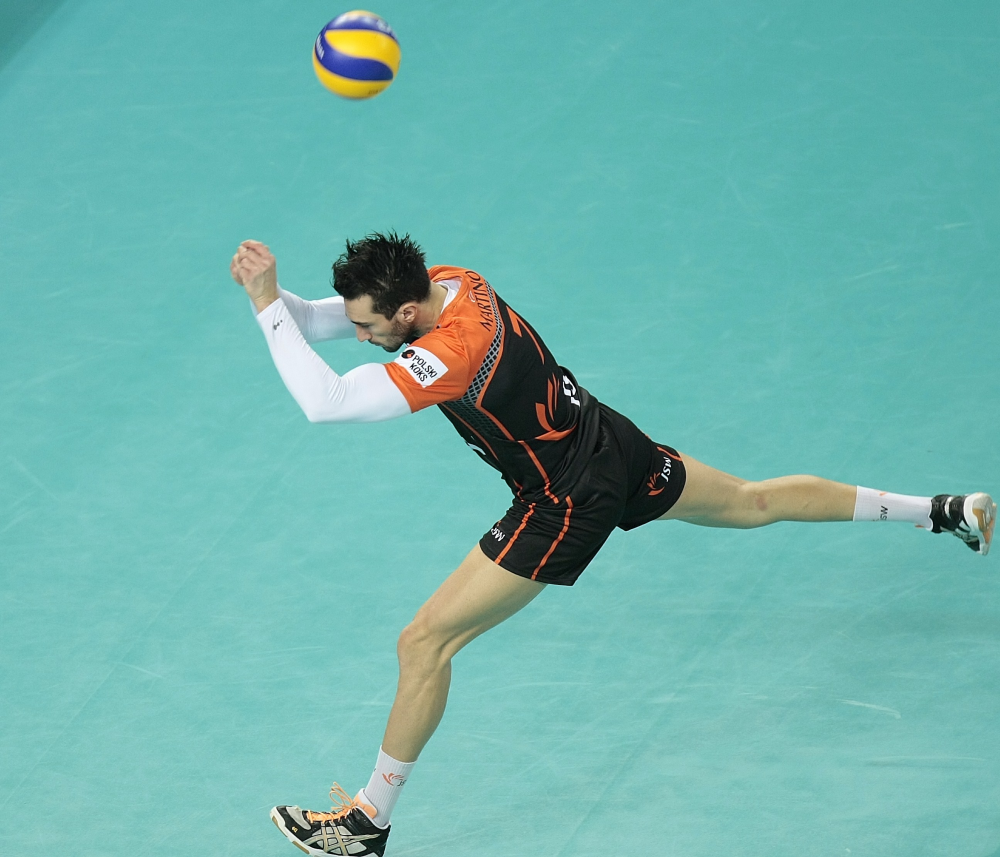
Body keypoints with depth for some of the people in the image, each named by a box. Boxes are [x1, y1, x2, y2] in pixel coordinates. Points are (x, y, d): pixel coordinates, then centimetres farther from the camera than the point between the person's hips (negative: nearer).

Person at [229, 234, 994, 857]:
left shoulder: (453, 350, -36)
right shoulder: (446, 283, -11)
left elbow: (325, 401, -42)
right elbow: (316, 324, -2)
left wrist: (267, 304, -39)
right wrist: (274, 295, -22)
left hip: (570, 502, -9)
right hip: (610, 442, 9)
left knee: (426, 642, -4)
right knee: (751, 502, 28)